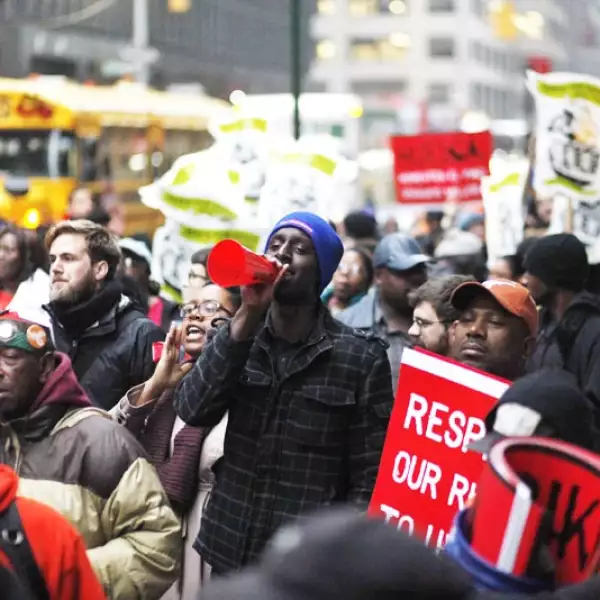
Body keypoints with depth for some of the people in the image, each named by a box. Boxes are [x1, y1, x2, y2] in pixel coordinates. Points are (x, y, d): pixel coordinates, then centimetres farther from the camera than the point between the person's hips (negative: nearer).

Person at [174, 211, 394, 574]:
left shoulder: (362, 358, -5)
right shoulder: (242, 337, 4)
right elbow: (192, 411, -12)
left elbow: (369, 479, -5)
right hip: (228, 555, 3)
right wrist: (247, 316, -17)